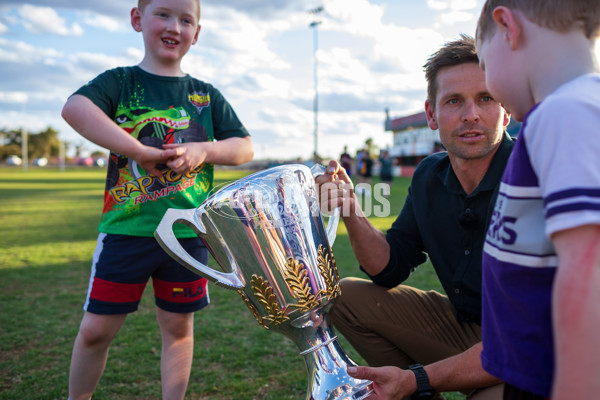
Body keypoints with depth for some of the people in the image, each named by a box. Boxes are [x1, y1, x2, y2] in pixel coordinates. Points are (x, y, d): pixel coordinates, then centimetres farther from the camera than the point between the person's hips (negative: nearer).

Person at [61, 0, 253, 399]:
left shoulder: (207, 95, 10)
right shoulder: (120, 81, 2)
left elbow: (245, 147, 7)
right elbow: (74, 108, -19)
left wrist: (203, 150, -11)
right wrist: (142, 151, -24)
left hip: (188, 233, 2)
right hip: (126, 228, -1)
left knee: (179, 326, 12)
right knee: (96, 329, 7)